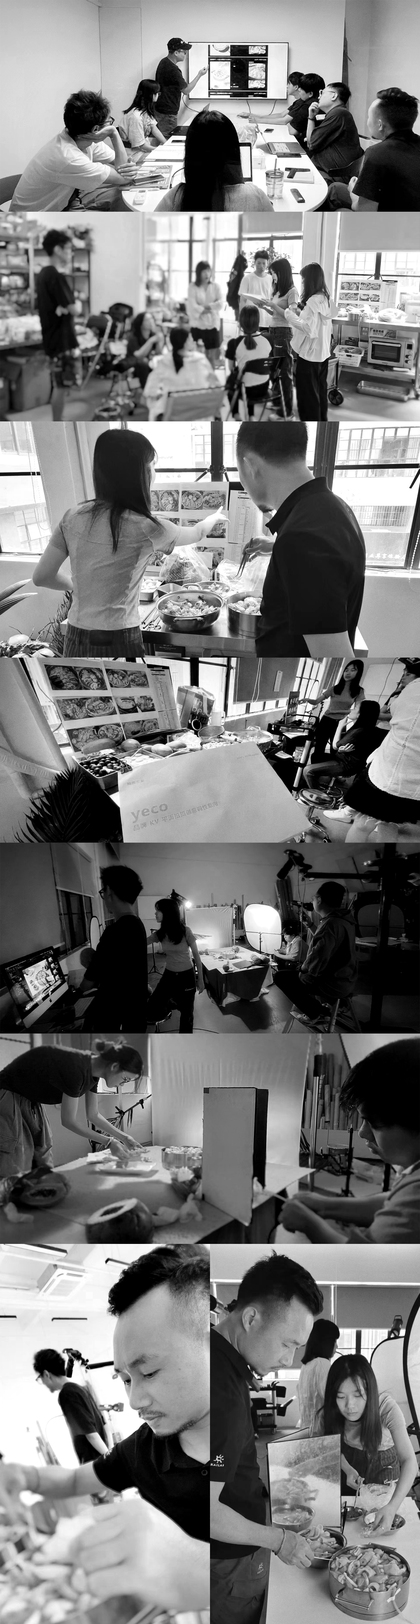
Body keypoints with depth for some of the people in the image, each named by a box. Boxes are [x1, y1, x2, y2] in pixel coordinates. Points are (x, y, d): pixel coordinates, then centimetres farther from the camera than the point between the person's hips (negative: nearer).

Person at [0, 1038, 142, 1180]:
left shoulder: (92, 1071, -3)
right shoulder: (77, 1068, -30)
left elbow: (93, 1115, 11)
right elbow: (69, 1121, -22)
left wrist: (123, 1137, 7)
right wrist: (108, 1141, -15)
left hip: (31, 1102, 9)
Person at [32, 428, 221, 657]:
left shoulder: (72, 518, -1)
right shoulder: (143, 527, -12)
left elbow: (41, 576, 4)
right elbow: (196, 533, 8)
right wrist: (218, 514, 30)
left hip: (75, 640, 5)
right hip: (118, 643, -5)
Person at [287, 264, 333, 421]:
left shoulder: (313, 301, -21)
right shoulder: (323, 298, 7)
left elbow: (309, 328, -28)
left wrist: (291, 316, -19)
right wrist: (300, 313, 7)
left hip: (309, 354, -9)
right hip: (322, 353, 9)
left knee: (307, 396, 0)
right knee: (320, 392, 18)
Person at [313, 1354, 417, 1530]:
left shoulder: (386, 1407, -38)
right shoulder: (328, 1415, -28)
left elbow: (409, 1461, -45)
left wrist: (392, 1507, -59)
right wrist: (347, 1469, -27)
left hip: (383, 1468, -1)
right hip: (351, 1463, 2)